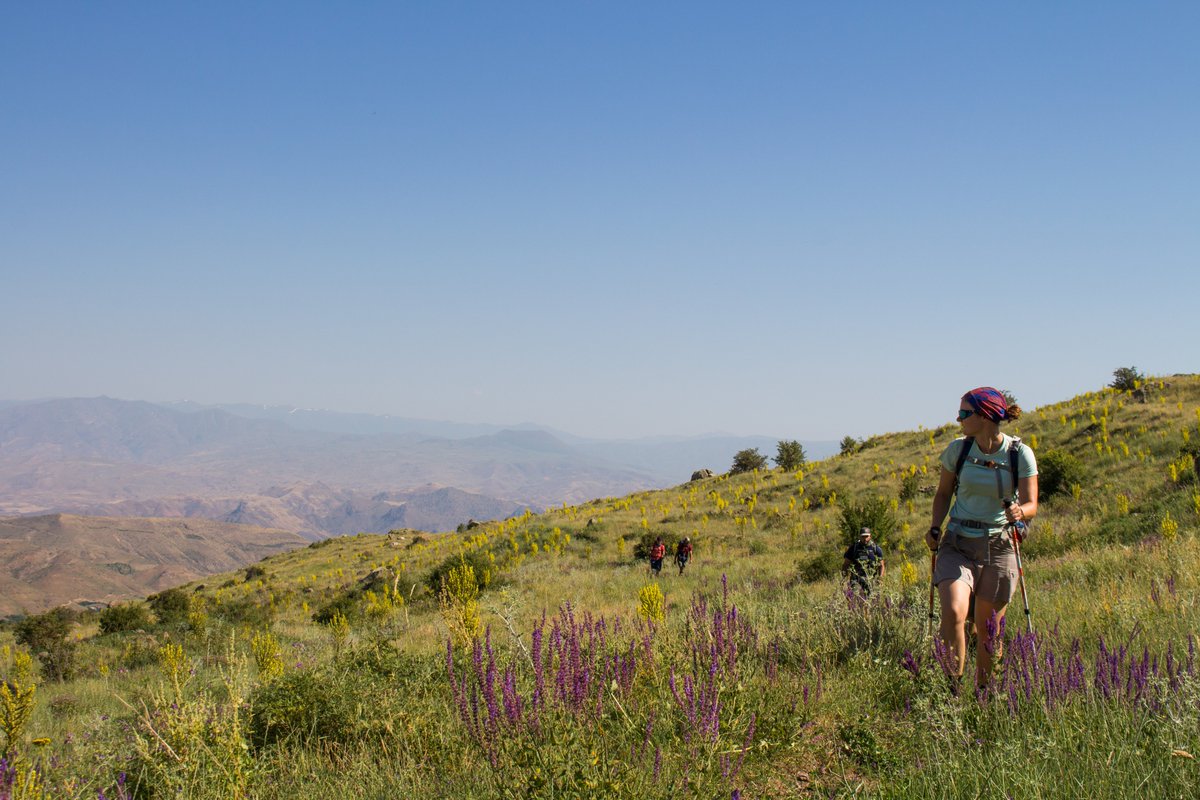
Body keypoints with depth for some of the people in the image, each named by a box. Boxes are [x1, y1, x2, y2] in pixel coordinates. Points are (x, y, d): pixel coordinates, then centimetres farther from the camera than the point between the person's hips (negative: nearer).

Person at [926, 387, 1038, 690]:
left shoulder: (1020, 454, -7)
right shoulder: (957, 449, -2)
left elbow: (1031, 505, -6)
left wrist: (1019, 511, -29)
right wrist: (935, 527, -4)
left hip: (999, 547, 0)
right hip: (958, 544, 1)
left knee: (987, 628, 7)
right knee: (953, 613, -23)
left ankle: (983, 691, 28)